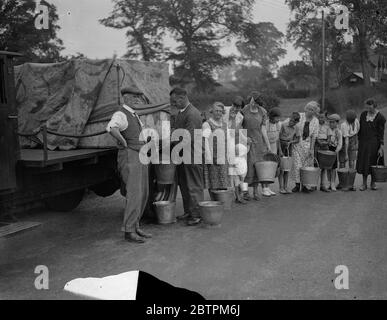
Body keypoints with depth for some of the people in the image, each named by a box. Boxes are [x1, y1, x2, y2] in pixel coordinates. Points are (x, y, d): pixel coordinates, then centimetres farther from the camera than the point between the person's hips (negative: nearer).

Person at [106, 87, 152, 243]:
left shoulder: (134, 115, 19)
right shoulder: (120, 115, -11)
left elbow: (142, 130, 40)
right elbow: (111, 128, -34)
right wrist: (124, 143, -23)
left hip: (140, 156, 9)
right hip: (129, 156, -9)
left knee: (143, 194, 10)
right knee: (134, 194, -12)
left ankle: (135, 227, 18)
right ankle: (129, 232, -6)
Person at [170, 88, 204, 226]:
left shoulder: (193, 114, -19)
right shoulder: (180, 112, 12)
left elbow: (188, 137, -24)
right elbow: (175, 129, 21)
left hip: (192, 156, -10)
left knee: (194, 186, 0)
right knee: (183, 185, 17)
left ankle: (197, 215, 9)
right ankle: (188, 211, 29)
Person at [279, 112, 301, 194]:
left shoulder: (296, 128, 0)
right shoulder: (283, 125, -13)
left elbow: (298, 139, 7)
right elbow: (278, 138, -12)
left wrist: (290, 142, -12)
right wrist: (280, 150, -16)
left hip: (289, 146, 4)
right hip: (281, 145, -4)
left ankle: (285, 187, 7)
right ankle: (281, 187, -3)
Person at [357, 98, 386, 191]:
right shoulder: (363, 114, 4)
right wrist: (358, 141, 9)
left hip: (374, 143, -3)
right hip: (363, 142, 3)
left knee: (373, 162, 4)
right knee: (363, 162, 4)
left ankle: (373, 183, 18)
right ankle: (364, 183, 12)